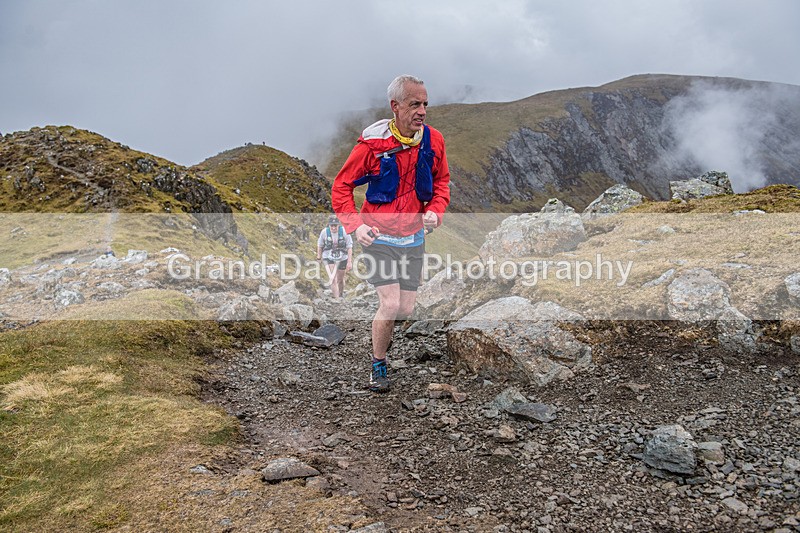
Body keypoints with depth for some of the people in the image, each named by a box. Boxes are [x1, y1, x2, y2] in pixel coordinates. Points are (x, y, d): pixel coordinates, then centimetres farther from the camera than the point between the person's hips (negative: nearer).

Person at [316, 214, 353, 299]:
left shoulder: (344, 232, -19)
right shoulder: (324, 232, -16)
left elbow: (349, 247, -14)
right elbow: (320, 245, 1)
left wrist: (349, 262, -17)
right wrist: (319, 256, 11)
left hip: (342, 258, 1)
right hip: (329, 258, -1)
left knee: (340, 279, 17)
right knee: (332, 279, -15)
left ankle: (341, 295, 43)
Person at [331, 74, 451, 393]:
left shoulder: (433, 140, -5)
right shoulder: (372, 143, -17)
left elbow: (441, 182, 11)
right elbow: (342, 186, -8)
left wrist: (435, 210, -8)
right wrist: (355, 225, -21)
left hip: (413, 238, 4)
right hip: (379, 237, -4)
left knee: (406, 310, 6)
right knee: (391, 306, -14)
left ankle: (380, 334, 41)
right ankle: (378, 366, 11)